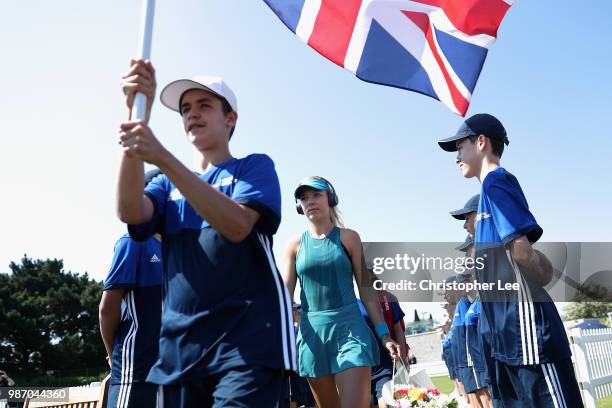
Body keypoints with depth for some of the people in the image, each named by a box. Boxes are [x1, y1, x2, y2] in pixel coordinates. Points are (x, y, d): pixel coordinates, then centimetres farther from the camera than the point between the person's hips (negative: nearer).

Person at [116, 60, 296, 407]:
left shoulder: (254, 167, 6)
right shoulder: (170, 184, 19)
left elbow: (236, 225, -16)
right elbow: (129, 212, -5)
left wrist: (162, 157, -22)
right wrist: (138, 114, -12)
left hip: (248, 342, -4)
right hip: (179, 346, 5)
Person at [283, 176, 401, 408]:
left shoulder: (348, 237, 4)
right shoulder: (295, 245, 7)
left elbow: (365, 287, 4)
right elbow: (285, 294, 2)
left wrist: (383, 333, 0)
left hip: (350, 327, -2)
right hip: (312, 332, 2)